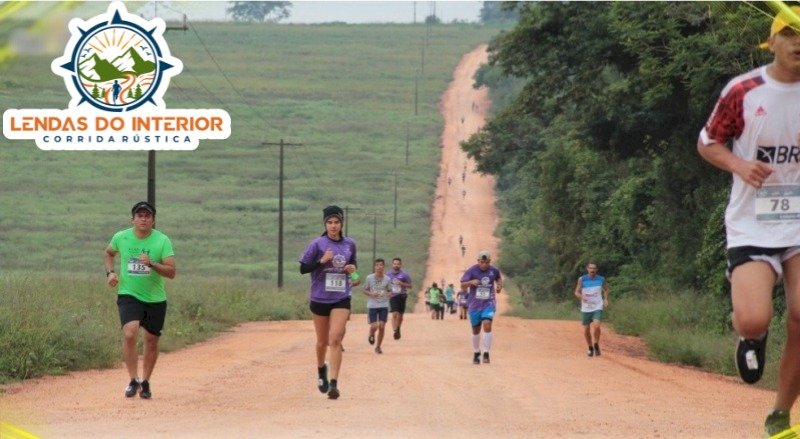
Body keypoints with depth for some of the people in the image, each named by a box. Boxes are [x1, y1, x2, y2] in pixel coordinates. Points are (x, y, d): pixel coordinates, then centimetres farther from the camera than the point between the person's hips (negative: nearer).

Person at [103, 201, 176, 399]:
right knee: (129, 334, -22)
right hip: (129, 295, -1)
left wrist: (152, 264, -30)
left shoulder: (162, 241, -9)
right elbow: (108, 253, 18)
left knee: (151, 341, 10)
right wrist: (110, 272, 1)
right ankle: (133, 380, -12)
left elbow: (171, 272, -15)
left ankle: (145, 382, 29)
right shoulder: (121, 237, -4)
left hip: (155, 299, 1)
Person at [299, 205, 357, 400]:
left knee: (335, 339, -14)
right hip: (319, 298, 0)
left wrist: (353, 268, -2)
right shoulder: (317, 244, -7)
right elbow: (303, 268, -5)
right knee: (322, 341, 12)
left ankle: (333, 383, -16)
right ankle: (321, 369, 43)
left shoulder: (350, 244, 4)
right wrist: (321, 261, -20)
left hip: (341, 298, 0)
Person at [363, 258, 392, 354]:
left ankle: (378, 347, 13)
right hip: (372, 305, -1)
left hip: (384, 306, 1)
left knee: (382, 327, -3)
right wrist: (371, 294, -14)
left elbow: (390, 291, 10)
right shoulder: (369, 278, -3)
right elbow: (365, 290, 6)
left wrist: (387, 294, -13)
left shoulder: (387, 279, 1)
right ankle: (371, 335, 27)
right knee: (374, 326, -11)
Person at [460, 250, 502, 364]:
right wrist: (471, 282, -29)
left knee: (487, 324, -21)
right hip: (475, 304, 0)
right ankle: (476, 353, 31)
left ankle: (486, 354, -17)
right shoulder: (471, 271, -8)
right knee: (476, 329, 10)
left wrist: (499, 285, 1)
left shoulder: (494, 270, 0)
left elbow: (498, 278, 22)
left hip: (489, 304, 0)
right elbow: (462, 286, -9)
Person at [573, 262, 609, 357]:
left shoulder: (601, 279, 1)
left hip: (597, 307, -1)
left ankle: (596, 345, -1)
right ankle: (590, 348, 26)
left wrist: (606, 299, 3)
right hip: (586, 308, 1)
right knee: (586, 330, 5)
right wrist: (581, 297, -21)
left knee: (596, 326, -21)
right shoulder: (582, 280, -2)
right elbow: (577, 292, 1)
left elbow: (606, 289, 19)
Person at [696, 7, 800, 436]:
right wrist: (739, 164, -15)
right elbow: (707, 143, 4)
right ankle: (748, 334, 18)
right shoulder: (743, 90, -7)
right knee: (754, 320, -21)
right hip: (752, 227, -2)